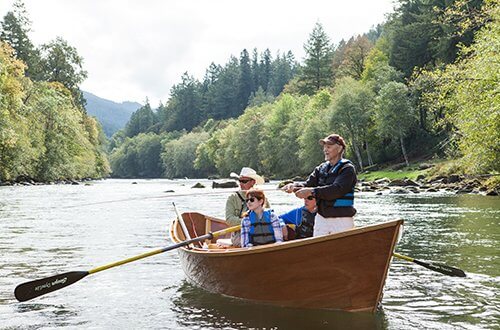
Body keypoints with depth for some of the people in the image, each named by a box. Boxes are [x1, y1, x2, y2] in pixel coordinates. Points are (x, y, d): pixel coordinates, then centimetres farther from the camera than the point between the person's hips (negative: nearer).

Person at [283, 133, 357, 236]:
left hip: (341, 220, -6)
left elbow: (337, 190, -22)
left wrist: (311, 191, -28)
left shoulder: (347, 169, -9)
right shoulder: (321, 168, 11)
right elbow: (308, 184, 4)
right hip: (321, 218, 6)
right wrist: (295, 186, -18)